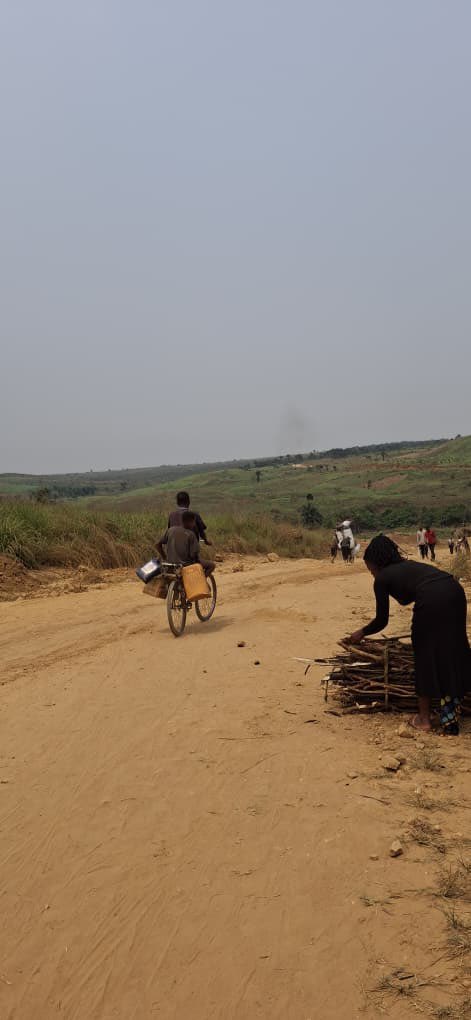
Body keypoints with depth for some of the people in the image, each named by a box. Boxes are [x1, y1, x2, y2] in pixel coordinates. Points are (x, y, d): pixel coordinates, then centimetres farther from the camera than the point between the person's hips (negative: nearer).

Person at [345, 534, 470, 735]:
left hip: (432, 601, -7)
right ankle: (451, 720, 23)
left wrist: (361, 633, 38)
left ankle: (424, 718, 22)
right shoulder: (408, 565, 34)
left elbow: (381, 621, 19)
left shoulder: (382, 578, 15)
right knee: (452, 653, 15)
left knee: (426, 657, 10)